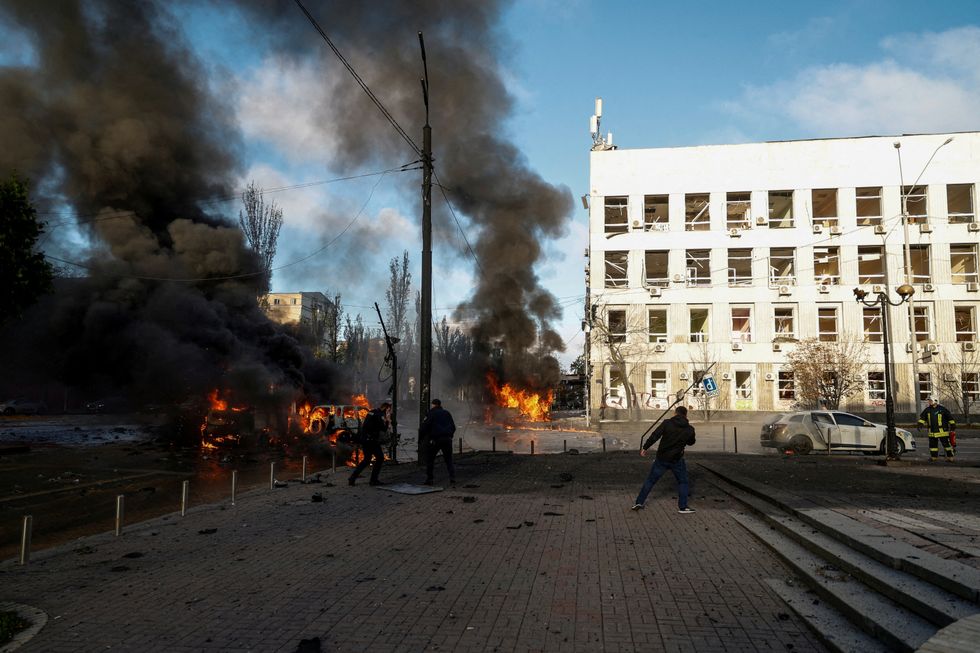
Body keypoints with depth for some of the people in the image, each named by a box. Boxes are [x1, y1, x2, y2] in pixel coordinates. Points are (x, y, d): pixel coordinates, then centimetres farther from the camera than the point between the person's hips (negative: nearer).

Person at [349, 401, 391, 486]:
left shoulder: (371, 412, 16)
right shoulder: (380, 415, -12)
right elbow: (383, 429, -14)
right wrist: (386, 421, -1)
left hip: (363, 439, 9)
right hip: (372, 440, -9)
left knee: (367, 460, 18)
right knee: (380, 458, 5)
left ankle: (352, 479, 12)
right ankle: (374, 480, 6)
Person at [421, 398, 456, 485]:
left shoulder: (431, 414, 1)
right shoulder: (447, 413, 16)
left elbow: (424, 427, -6)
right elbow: (453, 427, 18)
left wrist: (421, 437, 8)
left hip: (435, 440, -4)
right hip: (447, 439, 4)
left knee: (429, 459, 9)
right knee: (449, 459, 9)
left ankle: (429, 479, 9)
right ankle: (452, 478, -5)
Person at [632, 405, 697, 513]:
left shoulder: (667, 423, -8)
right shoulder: (689, 429, -3)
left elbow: (654, 436, -13)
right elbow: (691, 442, 16)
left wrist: (645, 447, -6)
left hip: (661, 458, 0)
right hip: (677, 460, 0)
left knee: (651, 480, 11)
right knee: (682, 482, 19)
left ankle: (639, 502, 14)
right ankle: (683, 507, 16)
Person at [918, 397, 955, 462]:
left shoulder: (942, 409, -8)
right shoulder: (928, 410, 5)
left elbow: (950, 417, -3)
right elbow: (922, 417, 17)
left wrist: (953, 426, -3)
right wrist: (920, 423, 6)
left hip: (942, 431, -5)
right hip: (932, 432, 5)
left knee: (946, 444, -1)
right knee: (933, 444, 10)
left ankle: (950, 457, 6)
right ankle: (934, 457, 21)